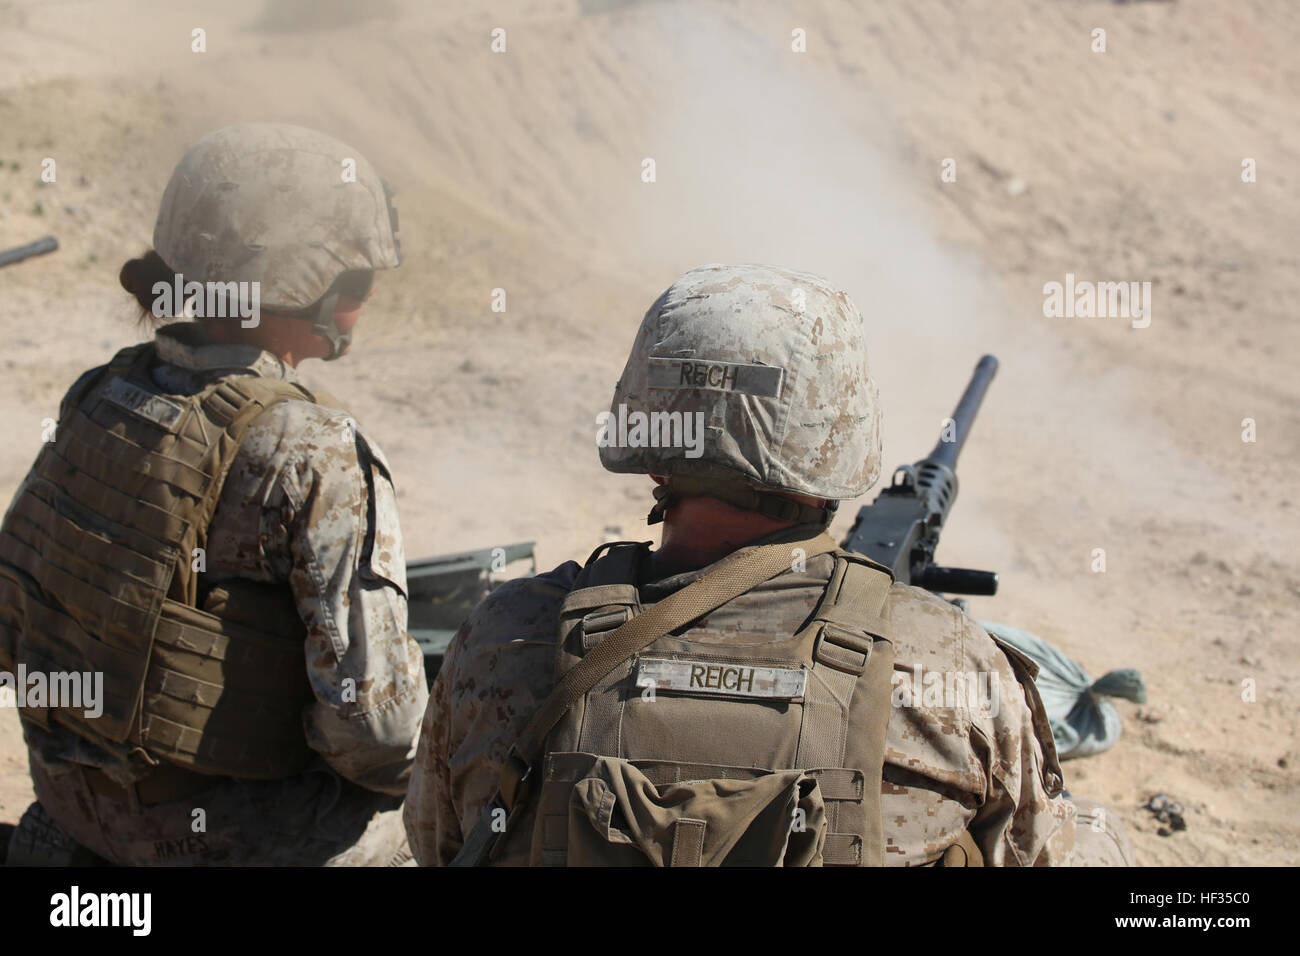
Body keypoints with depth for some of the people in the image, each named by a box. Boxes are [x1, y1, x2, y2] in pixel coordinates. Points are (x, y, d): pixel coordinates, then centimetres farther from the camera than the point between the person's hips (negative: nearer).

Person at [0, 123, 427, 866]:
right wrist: (385, 770, -4)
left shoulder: (102, 396, -4)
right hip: (225, 833, -7)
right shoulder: (318, 462, -25)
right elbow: (371, 719, -26)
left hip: (71, 800, 7)